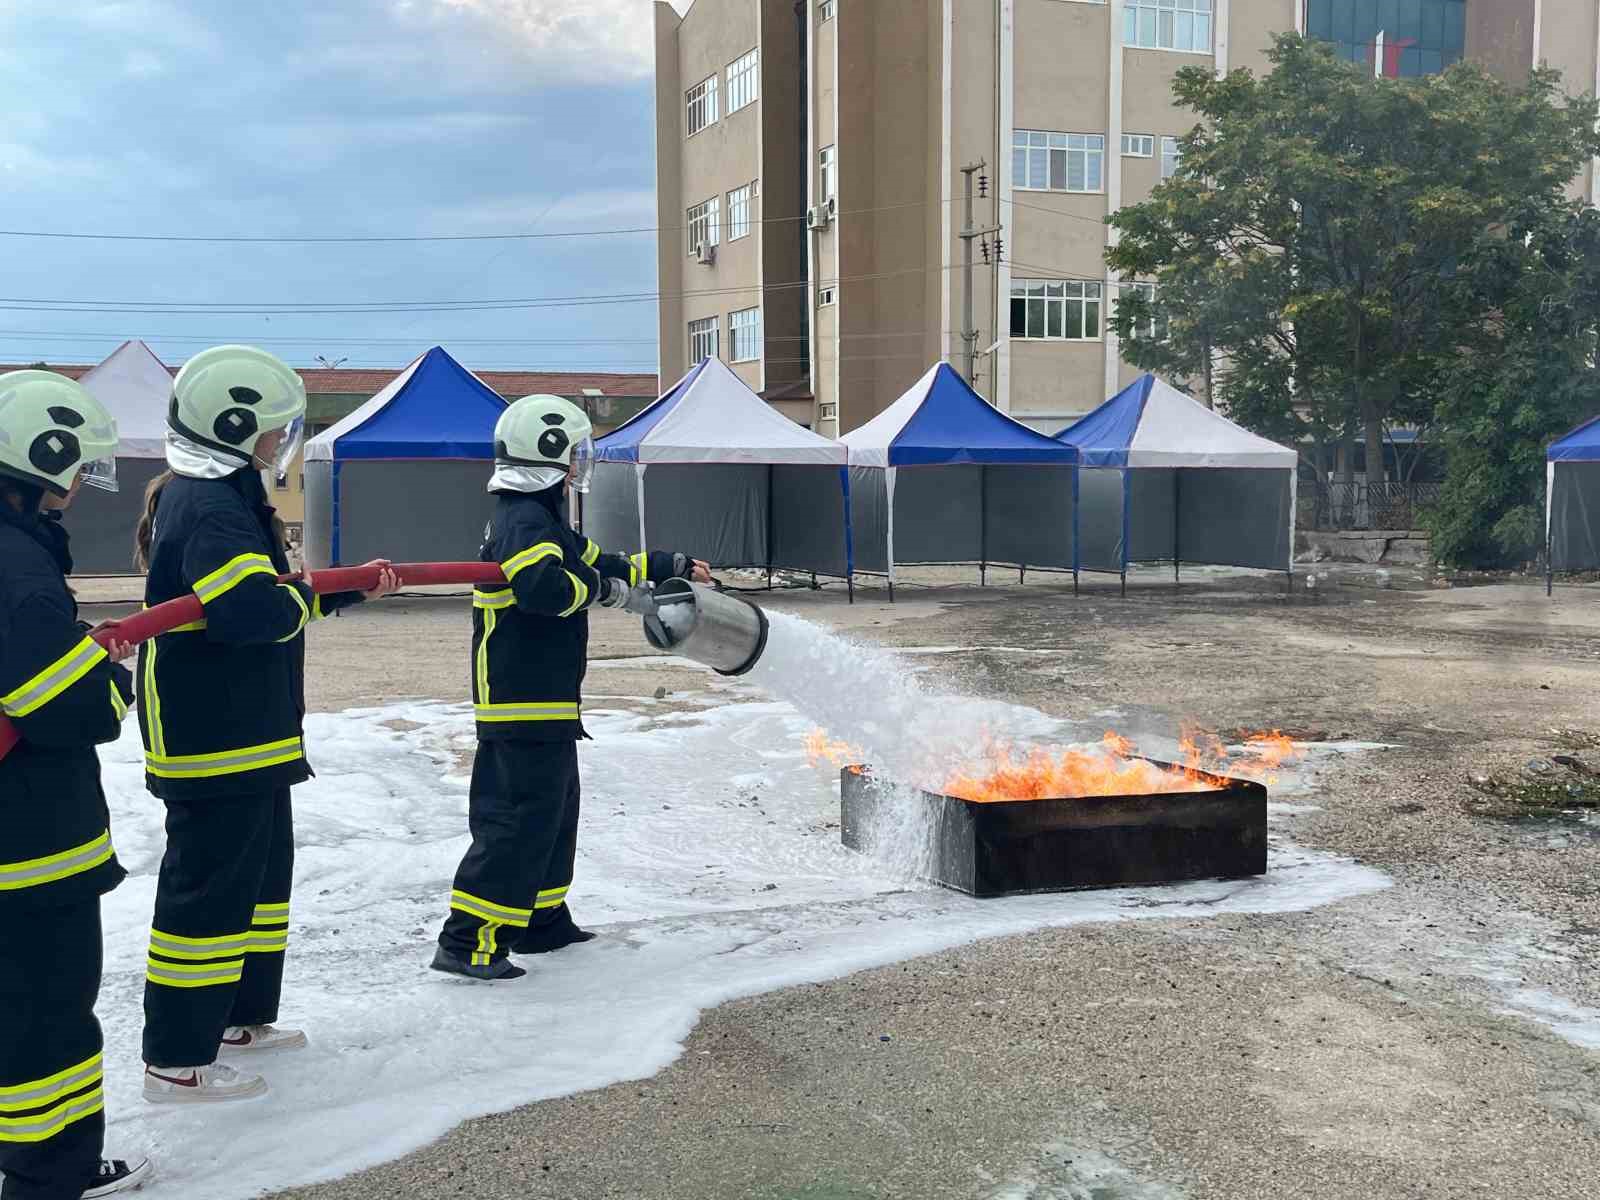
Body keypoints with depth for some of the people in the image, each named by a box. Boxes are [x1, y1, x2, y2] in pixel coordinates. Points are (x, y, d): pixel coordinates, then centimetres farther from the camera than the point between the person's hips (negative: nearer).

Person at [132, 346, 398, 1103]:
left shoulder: (222, 499, 14)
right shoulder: (209, 509, -21)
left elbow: (278, 592, 20)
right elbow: (253, 609, -34)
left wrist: (353, 584, 11)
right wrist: (308, 597, -15)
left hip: (246, 735, 11)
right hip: (212, 744, -11)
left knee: (261, 871, 21)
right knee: (209, 890, -4)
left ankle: (240, 1015, 34)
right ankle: (177, 1060, 6)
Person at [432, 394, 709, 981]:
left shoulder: (540, 518, 18)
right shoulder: (525, 521, -16)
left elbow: (596, 561, 27)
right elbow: (545, 586, -34)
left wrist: (673, 567, 31)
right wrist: (603, 589, -17)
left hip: (540, 703, 11)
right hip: (526, 706, -11)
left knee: (553, 813, 20)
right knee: (521, 819, -9)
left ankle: (542, 923, 31)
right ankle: (467, 941, -8)